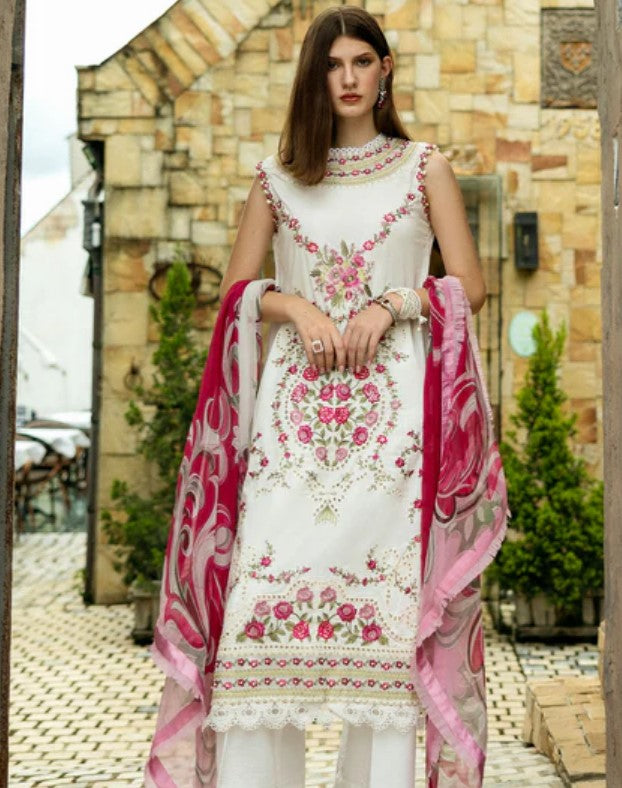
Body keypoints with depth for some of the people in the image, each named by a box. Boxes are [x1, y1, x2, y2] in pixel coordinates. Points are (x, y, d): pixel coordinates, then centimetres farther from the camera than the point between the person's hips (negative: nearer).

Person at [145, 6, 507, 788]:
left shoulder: (424, 167, 9)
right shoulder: (277, 176, 13)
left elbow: (470, 286, 6)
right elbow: (235, 289, 13)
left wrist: (393, 303, -9)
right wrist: (295, 306, -5)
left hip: (391, 403, -1)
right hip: (295, 400, 1)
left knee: (386, 581, -7)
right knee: (270, 571, -7)